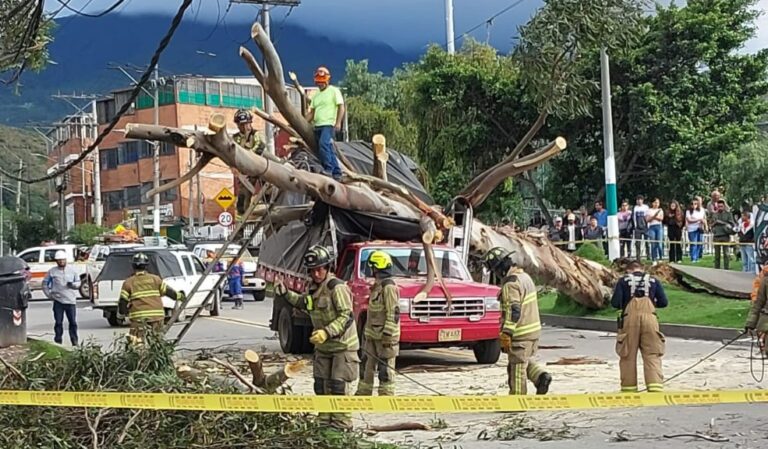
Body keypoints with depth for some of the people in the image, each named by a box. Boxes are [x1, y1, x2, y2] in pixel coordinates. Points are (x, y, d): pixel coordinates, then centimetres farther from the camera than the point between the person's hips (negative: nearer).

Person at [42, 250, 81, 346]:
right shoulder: (52, 272, 6)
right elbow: (45, 284, 13)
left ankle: (74, 340, 8)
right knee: (58, 322, 0)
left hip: (71, 300, 1)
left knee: (73, 322, -1)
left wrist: (73, 284, -9)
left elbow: (78, 282, 14)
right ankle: (58, 340, 9)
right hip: (58, 301, -1)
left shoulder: (72, 270, 10)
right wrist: (49, 294, 3)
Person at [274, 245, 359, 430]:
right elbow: (303, 303, 30)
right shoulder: (313, 288, 8)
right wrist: (285, 294, 16)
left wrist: (327, 332, -33)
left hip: (343, 345, -8)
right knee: (321, 385, 10)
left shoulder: (337, 287, -19)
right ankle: (325, 421, 19)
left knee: (338, 386, -9)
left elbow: (346, 316, -24)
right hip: (323, 346, 8)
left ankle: (341, 424, -3)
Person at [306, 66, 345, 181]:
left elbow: (341, 107, -5)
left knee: (323, 144, -27)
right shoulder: (316, 95, 21)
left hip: (328, 124, -7)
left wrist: (338, 122, -17)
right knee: (328, 149, 6)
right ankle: (336, 173, 9)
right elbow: (311, 112, 20)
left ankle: (328, 169, -28)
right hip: (317, 126, 7)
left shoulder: (334, 91, 2)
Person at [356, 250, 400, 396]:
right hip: (373, 335, 10)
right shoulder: (378, 285, 16)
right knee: (367, 367, 15)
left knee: (385, 370, -6)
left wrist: (387, 336, -22)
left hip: (384, 337, -10)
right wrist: (368, 333, 22)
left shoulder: (388, 287, -15)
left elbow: (394, 313, -19)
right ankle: (362, 394, 24)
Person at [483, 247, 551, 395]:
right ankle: (540, 376, 4)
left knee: (517, 367, 0)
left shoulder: (511, 284, -20)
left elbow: (513, 311, -27)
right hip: (533, 329, 10)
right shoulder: (524, 276, 12)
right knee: (525, 361, 24)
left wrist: (506, 334, -27)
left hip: (520, 334, -10)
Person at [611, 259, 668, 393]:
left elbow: (615, 303, 2)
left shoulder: (623, 281, 12)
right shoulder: (653, 280, 16)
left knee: (628, 355, 9)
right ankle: (655, 387, -13)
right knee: (652, 355, 0)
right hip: (649, 317, 0)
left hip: (630, 317, 0)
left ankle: (628, 388, 14)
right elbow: (664, 302, 10)